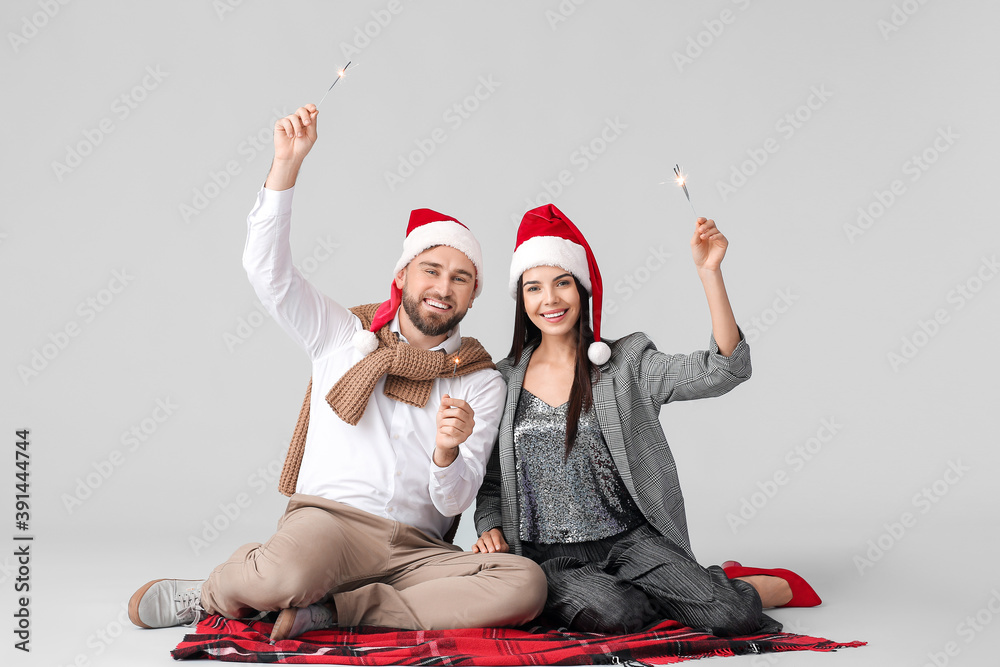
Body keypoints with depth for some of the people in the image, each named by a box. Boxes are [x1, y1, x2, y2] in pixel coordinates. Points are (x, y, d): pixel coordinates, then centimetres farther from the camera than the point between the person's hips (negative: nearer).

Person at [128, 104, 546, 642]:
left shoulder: (482, 383, 10)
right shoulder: (344, 334, 12)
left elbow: (453, 503, 4)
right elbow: (267, 268, 0)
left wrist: (448, 452, -19)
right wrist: (287, 163, -9)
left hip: (417, 550, 2)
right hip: (329, 518, -2)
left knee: (525, 585, -27)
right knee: (284, 577, -38)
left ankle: (327, 611, -20)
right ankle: (212, 592, -1)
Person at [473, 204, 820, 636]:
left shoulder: (626, 363, 1)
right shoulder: (504, 381, 5)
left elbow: (724, 369, -13)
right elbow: (490, 481, 13)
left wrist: (709, 271, -18)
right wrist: (491, 529, -7)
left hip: (632, 541, 0)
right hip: (550, 559, 1)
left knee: (730, 615, -22)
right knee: (610, 613, -32)